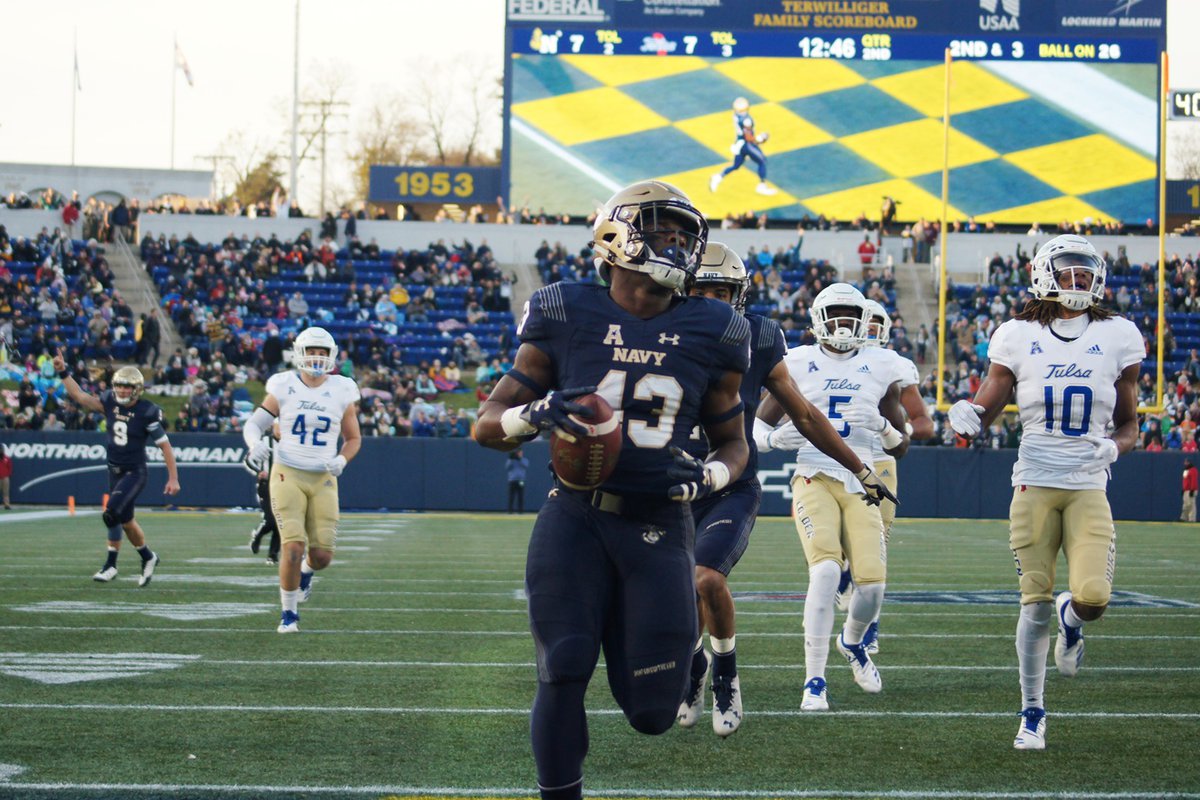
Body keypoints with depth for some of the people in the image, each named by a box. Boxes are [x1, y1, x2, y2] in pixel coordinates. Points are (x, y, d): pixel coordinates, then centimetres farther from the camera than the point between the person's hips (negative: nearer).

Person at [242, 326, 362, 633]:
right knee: (293, 547, -14)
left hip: (323, 480, 2)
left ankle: (305, 572, 38)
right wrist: (256, 443, -20)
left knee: (322, 555, -1)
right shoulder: (284, 388, -2)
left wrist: (341, 460, -7)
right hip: (288, 475, -2)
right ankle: (289, 613, 4)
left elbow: (353, 438, 13)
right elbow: (253, 424, 3)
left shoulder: (341, 392, 2)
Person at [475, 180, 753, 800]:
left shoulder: (711, 334, 3)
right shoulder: (566, 317, -1)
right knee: (563, 673, -10)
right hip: (576, 520, -1)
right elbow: (488, 425, 2)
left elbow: (732, 443, 15)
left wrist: (704, 477, -8)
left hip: (657, 526, 1)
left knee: (651, 712, 1)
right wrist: (539, 414, -21)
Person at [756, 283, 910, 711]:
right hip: (814, 479, -2)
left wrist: (881, 424, -8)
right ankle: (814, 682, -16)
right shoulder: (799, 364, 6)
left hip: (860, 483, 2)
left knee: (872, 584, -8)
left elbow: (900, 448, 13)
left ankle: (853, 642, 30)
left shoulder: (880, 370, 11)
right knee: (826, 570, -24)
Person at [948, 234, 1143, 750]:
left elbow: (1128, 424, 12)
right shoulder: (1019, 337, 3)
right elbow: (986, 406, 5)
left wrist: (1114, 447, -10)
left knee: (1092, 597, -16)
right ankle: (1032, 713, 17)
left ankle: (1070, 621, 24)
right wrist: (966, 413, -18)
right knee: (1035, 604, 0)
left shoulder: (1117, 338, 5)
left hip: (1088, 489, 1)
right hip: (1035, 484, 0)